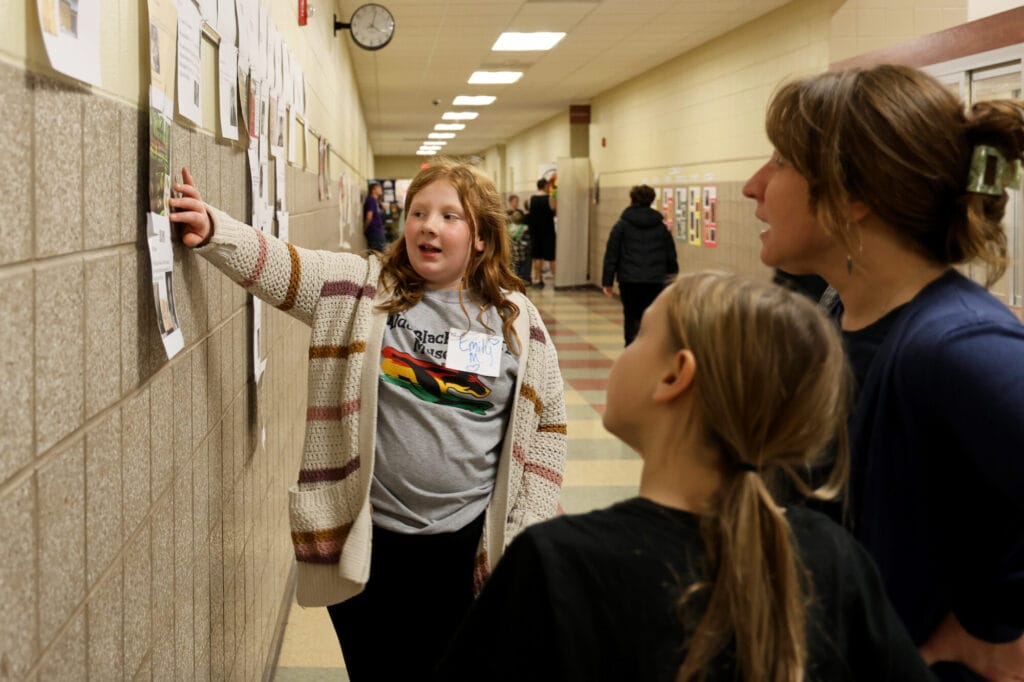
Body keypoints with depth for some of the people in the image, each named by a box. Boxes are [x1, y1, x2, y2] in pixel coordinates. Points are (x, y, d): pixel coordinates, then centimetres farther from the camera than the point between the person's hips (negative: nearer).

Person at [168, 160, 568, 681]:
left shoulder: (516, 319, 0)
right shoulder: (364, 289, -1)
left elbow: (545, 426, 5)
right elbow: (276, 265, -13)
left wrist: (522, 536, 2)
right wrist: (212, 231, -33)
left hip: (466, 546, 1)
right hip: (365, 543, 0)